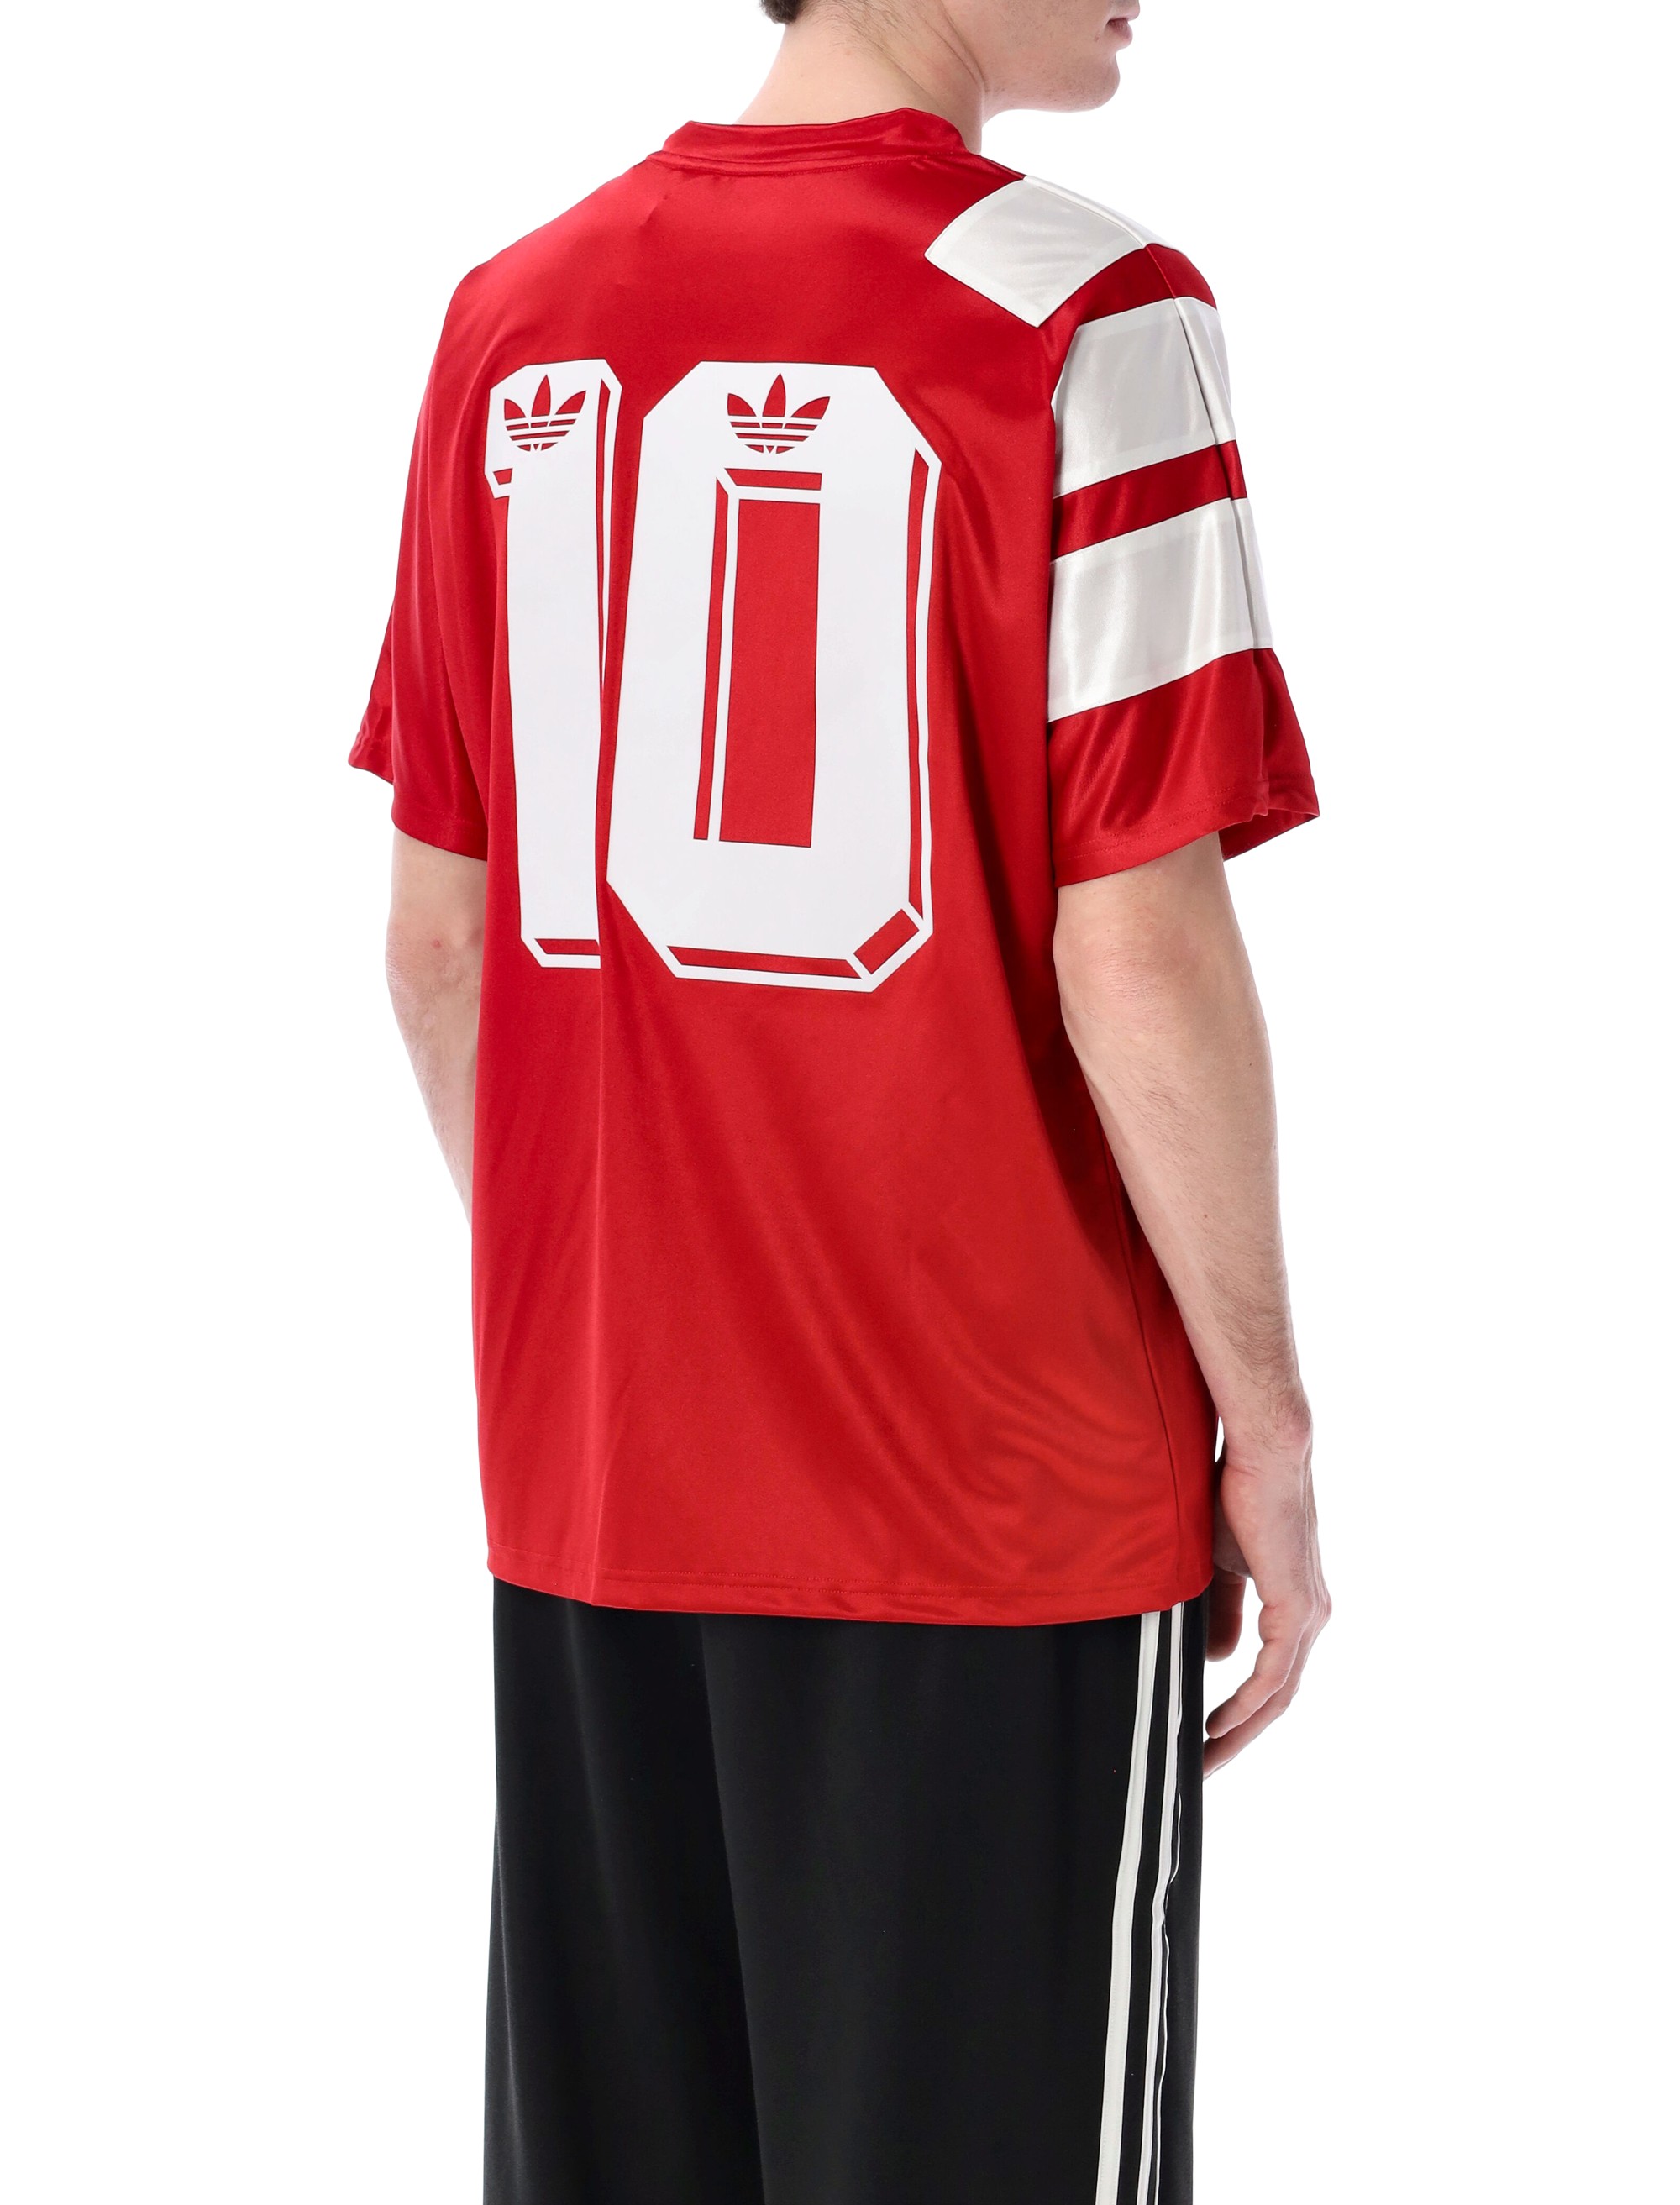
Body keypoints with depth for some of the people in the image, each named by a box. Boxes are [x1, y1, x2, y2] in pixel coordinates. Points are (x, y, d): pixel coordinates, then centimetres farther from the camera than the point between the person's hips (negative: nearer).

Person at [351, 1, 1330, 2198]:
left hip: (582, 1465, 6)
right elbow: (1137, 961, -15)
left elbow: (437, 940, 8)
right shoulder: (1078, 315, -11)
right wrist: (1265, 1413, -4)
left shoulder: (513, 319, 6)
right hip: (1005, 1489, -5)